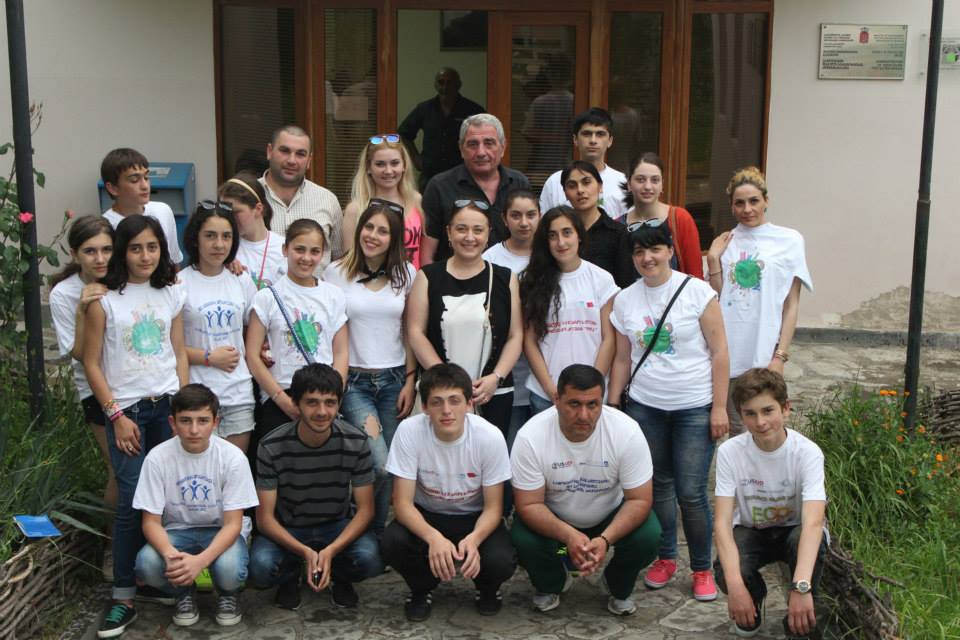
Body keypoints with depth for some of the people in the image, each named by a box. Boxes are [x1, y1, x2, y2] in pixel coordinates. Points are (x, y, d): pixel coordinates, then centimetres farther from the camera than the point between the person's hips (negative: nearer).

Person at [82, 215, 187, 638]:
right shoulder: (105, 299, -4)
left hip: (167, 405, 3)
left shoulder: (171, 294, 8)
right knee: (133, 502, -8)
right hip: (127, 410, -3)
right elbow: (92, 363, -2)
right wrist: (116, 416, -6)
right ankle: (123, 598, -1)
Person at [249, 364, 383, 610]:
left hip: (338, 527, 1)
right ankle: (290, 576, 6)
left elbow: (365, 509, -12)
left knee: (371, 559, -31)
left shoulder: (356, 441, -16)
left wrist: (330, 551, -29)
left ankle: (339, 577, 7)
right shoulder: (271, 446, -19)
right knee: (260, 567, -32)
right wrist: (305, 551, -33)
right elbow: (265, 517, -16)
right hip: (287, 530, 0)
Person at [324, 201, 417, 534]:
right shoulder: (337, 272, 0)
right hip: (353, 381, -2)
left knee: (390, 467, 3)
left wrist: (410, 381, 3)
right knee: (379, 466, -18)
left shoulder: (406, 273, 5)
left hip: (394, 380, 3)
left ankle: (378, 535, 23)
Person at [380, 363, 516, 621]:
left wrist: (473, 539, -36)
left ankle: (487, 588, 10)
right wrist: (434, 537, -41)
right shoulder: (409, 431, -23)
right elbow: (403, 503, -21)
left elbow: (493, 508, -14)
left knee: (501, 561, -30)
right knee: (392, 542, -31)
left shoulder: (490, 437, -23)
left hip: (475, 518, 0)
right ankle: (422, 589, 4)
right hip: (425, 517, 1)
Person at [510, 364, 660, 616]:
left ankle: (619, 588, 9)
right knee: (523, 541, -29)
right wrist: (568, 535, -40)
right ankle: (551, 584, 9)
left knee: (648, 537, -27)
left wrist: (604, 539, -37)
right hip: (552, 519, 0)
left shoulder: (627, 431, -26)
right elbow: (528, 505, -21)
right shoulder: (530, 437, -27)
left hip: (612, 516, 1)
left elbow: (640, 500, -20)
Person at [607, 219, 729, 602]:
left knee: (691, 492, -4)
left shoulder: (696, 291, -6)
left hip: (694, 408, -3)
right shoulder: (625, 300, 5)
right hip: (645, 407, 3)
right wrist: (611, 407, 9)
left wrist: (719, 406, -8)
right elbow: (622, 359, 12)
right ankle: (665, 558, 28)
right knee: (658, 486, 10)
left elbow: (719, 352, -5)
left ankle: (702, 569, 13)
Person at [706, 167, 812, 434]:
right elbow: (718, 298, 7)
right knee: (736, 430, 10)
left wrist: (781, 355, -8)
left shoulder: (788, 240, 1)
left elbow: (792, 305, -1)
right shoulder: (726, 242, 10)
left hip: (763, 352, -3)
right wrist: (713, 259, -3)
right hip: (729, 350, 3)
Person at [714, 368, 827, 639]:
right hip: (751, 532, 1)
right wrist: (735, 585, -40)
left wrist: (801, 587, -51)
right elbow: (722, 522, -26)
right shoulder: (729, 452, -20)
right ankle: (754, 598, 8)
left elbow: (813, 523, -38)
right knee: (726, 573, -31)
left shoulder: (807, 452, -25)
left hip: (793, 531, -1)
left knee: (814, 538, -36)